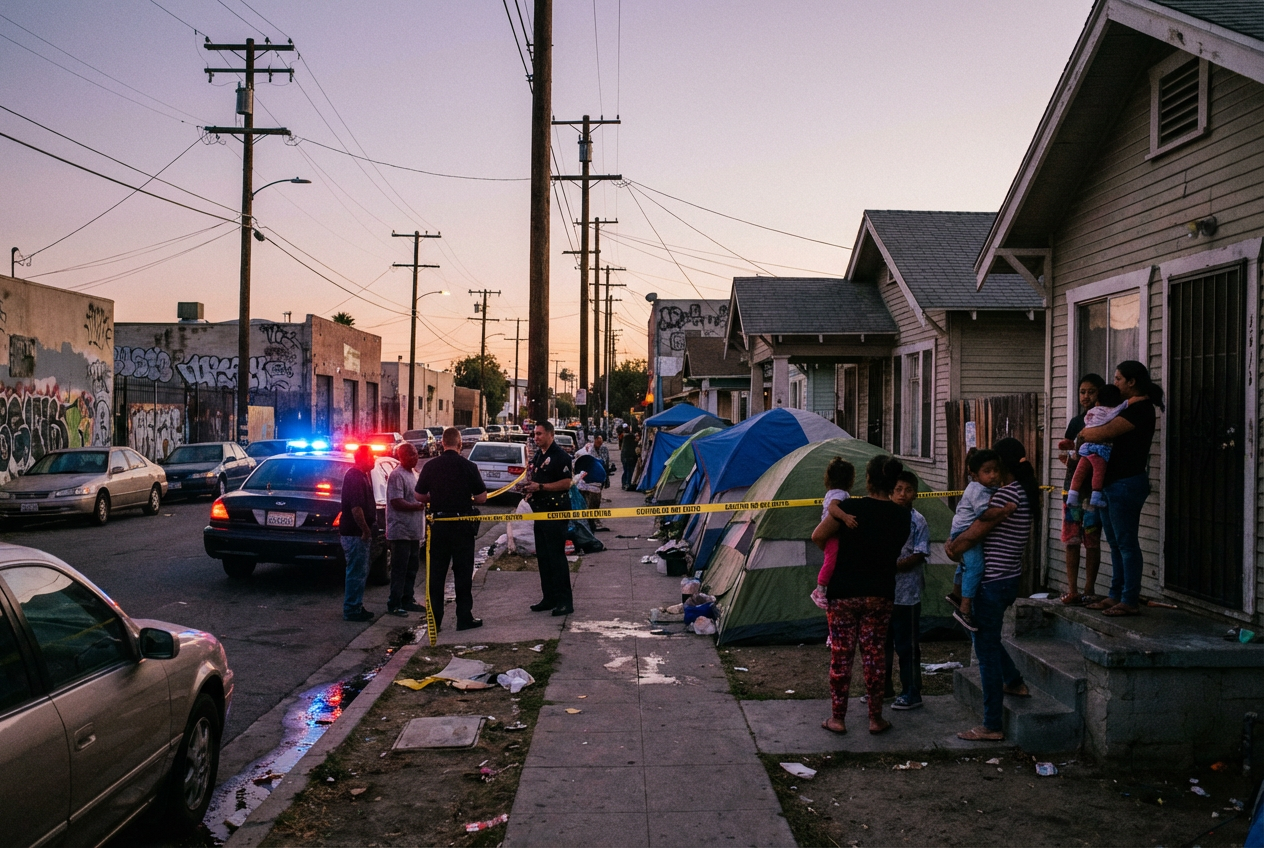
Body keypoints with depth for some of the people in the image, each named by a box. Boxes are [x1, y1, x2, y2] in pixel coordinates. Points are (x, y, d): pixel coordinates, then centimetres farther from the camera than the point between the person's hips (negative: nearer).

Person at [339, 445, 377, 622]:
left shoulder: (361, 476, 15)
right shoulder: (354, 477, -18)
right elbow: (356, 508, -25)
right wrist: (365, 530, -20)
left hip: (359, 533, 11)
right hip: (355, 533, -11)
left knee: (360, 572, 16)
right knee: (356, 572, -4)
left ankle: (356, 607, 25)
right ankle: (352, 610, 2)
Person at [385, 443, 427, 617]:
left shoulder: (414, 473, 15)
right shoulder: (397, 475, -14)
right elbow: (397, 503, -22)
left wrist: (428, 499, 9)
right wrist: (419, 506, -23)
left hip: (414, 531, 9)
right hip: (401, 531, -9)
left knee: (412, 568, 14)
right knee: (400, 570, -4)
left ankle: (408, 601, 24)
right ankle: (394, 604, 3)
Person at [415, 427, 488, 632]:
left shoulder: (430, 466, -1)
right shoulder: (468, 466, -9)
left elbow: (419, 495, 5)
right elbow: (482, 497, -7)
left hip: (439, 524, 3)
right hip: (462, 525, -2)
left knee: (436, 571, 11)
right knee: (463, 572, 5)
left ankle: (434, 617, 14)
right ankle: (464, 617, 7)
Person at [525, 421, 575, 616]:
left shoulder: (560, 455, -11)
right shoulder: (537, 455, 16)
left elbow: (566, 483, -19)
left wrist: (540, 487, -22)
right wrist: (529, 486, 7)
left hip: (555, 512, -9)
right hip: (540, 511, 9)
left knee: (556, 556, -8)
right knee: (542, 556, 12)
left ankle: (565, 601, -3)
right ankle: (549, 598, 20)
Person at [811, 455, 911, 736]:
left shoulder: (851, 507, -13)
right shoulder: (902, 516, -2)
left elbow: (817, 536, -7)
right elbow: (896, 549, 10)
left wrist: (834, 551, 13)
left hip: (843, 593, -3)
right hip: (880, 595, 3)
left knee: (841, 654, 6)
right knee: (874, 654, 12)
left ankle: (837, 718, 14)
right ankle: (876, 719, 19)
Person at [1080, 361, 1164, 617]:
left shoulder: (1141, 408, -13)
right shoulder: (1131, 407, 19)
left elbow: (1102, 433, -20)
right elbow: (1109, 435, 19)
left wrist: (1084, 432, -2)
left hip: (1127, 483, -10)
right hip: (1113, 483, 10)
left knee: (1126, 542, -6)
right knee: (1115, 542, 13)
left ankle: (1130, 601, -1)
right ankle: (1116, 595, 19)